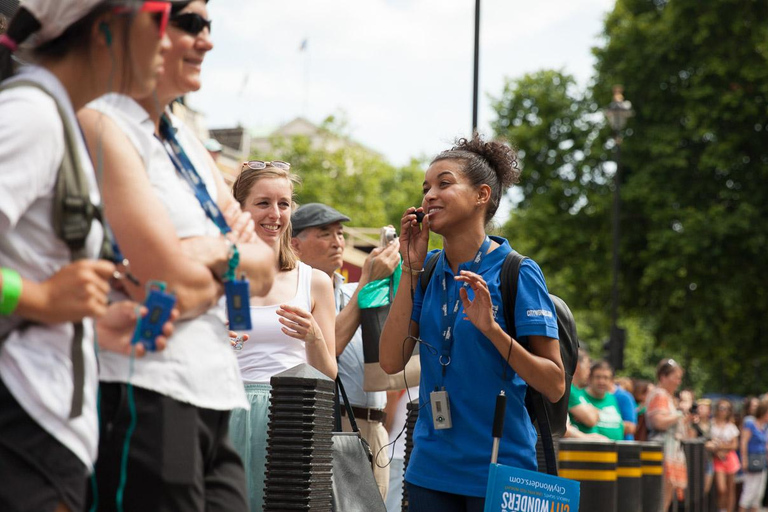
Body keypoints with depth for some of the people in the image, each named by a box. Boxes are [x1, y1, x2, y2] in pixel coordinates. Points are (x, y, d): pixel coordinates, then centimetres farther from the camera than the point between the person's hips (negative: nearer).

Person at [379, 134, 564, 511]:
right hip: (431, 471, 4)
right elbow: (391, 361, -5)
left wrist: (491, 328, -24)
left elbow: (554, 386, -11)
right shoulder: (428, 271, 5)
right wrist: (411, 269, -6)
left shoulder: (517, 273, -9)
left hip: (499, 470, -4)